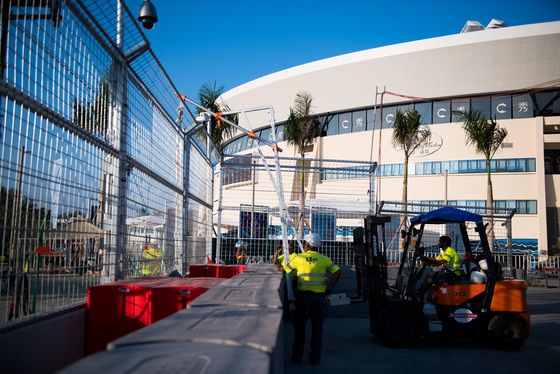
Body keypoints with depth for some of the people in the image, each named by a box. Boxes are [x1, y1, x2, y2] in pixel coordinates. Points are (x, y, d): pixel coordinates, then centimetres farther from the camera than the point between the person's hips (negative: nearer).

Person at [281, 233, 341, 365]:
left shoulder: (298, 258, 3)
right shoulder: (324, 259, 6)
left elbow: (285, 269, 14)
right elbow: (338, 271, -2)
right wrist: (330, 287, 3)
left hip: (304, 296, -1)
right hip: (320, 297, 1)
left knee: (299, 327, 11)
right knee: (317, 328, 8)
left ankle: (297, 355, 16)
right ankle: (315, 357, 9)